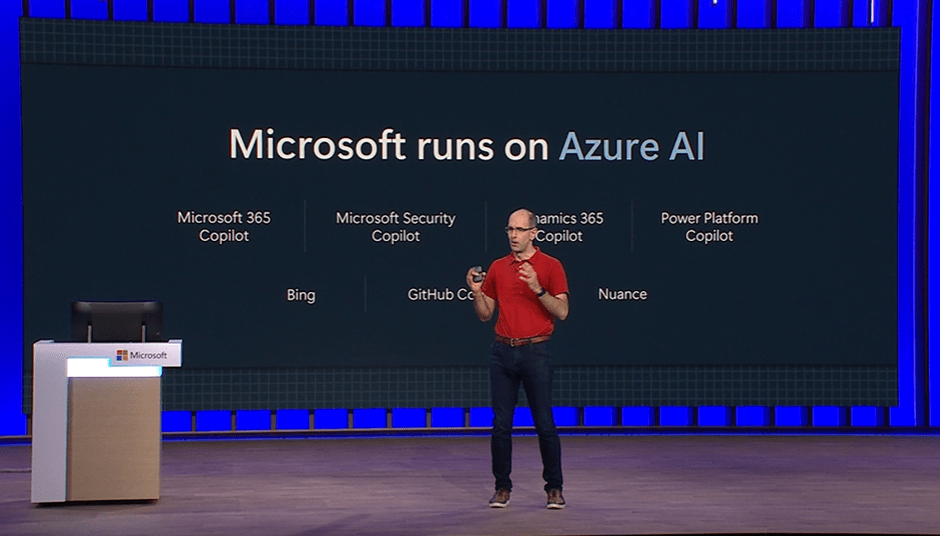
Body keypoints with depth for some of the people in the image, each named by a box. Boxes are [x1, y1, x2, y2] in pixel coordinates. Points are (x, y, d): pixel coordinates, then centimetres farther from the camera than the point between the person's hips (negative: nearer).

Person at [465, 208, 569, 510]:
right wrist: (476, 292, -3)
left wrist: (538, 289, -20)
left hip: (536, 352, -3)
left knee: (544, 423, -3)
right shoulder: (497, 268, 12)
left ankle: (554, 488, 6)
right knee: (501, 423, 3)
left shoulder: (550, 266, 0)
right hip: (503, 351, 4)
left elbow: (562, 312, -7)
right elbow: (486, 315, 15)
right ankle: (502, 487, 11)